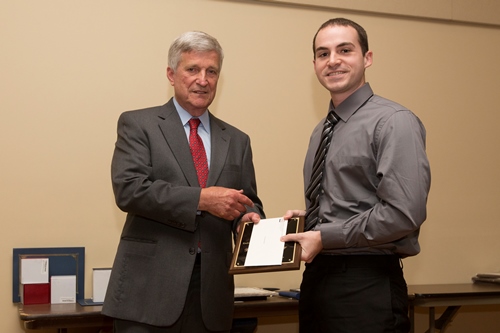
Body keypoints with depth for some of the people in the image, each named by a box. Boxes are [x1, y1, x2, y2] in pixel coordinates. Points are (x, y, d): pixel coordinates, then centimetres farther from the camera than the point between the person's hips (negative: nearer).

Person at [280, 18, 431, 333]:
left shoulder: (394, 122, -10)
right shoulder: (322, 131, 15)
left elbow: (404, 213, -20)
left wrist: (324, 237, -16)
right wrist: (307, 219, 3)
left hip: (366, 284, -7)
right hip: (317, 276, 7)